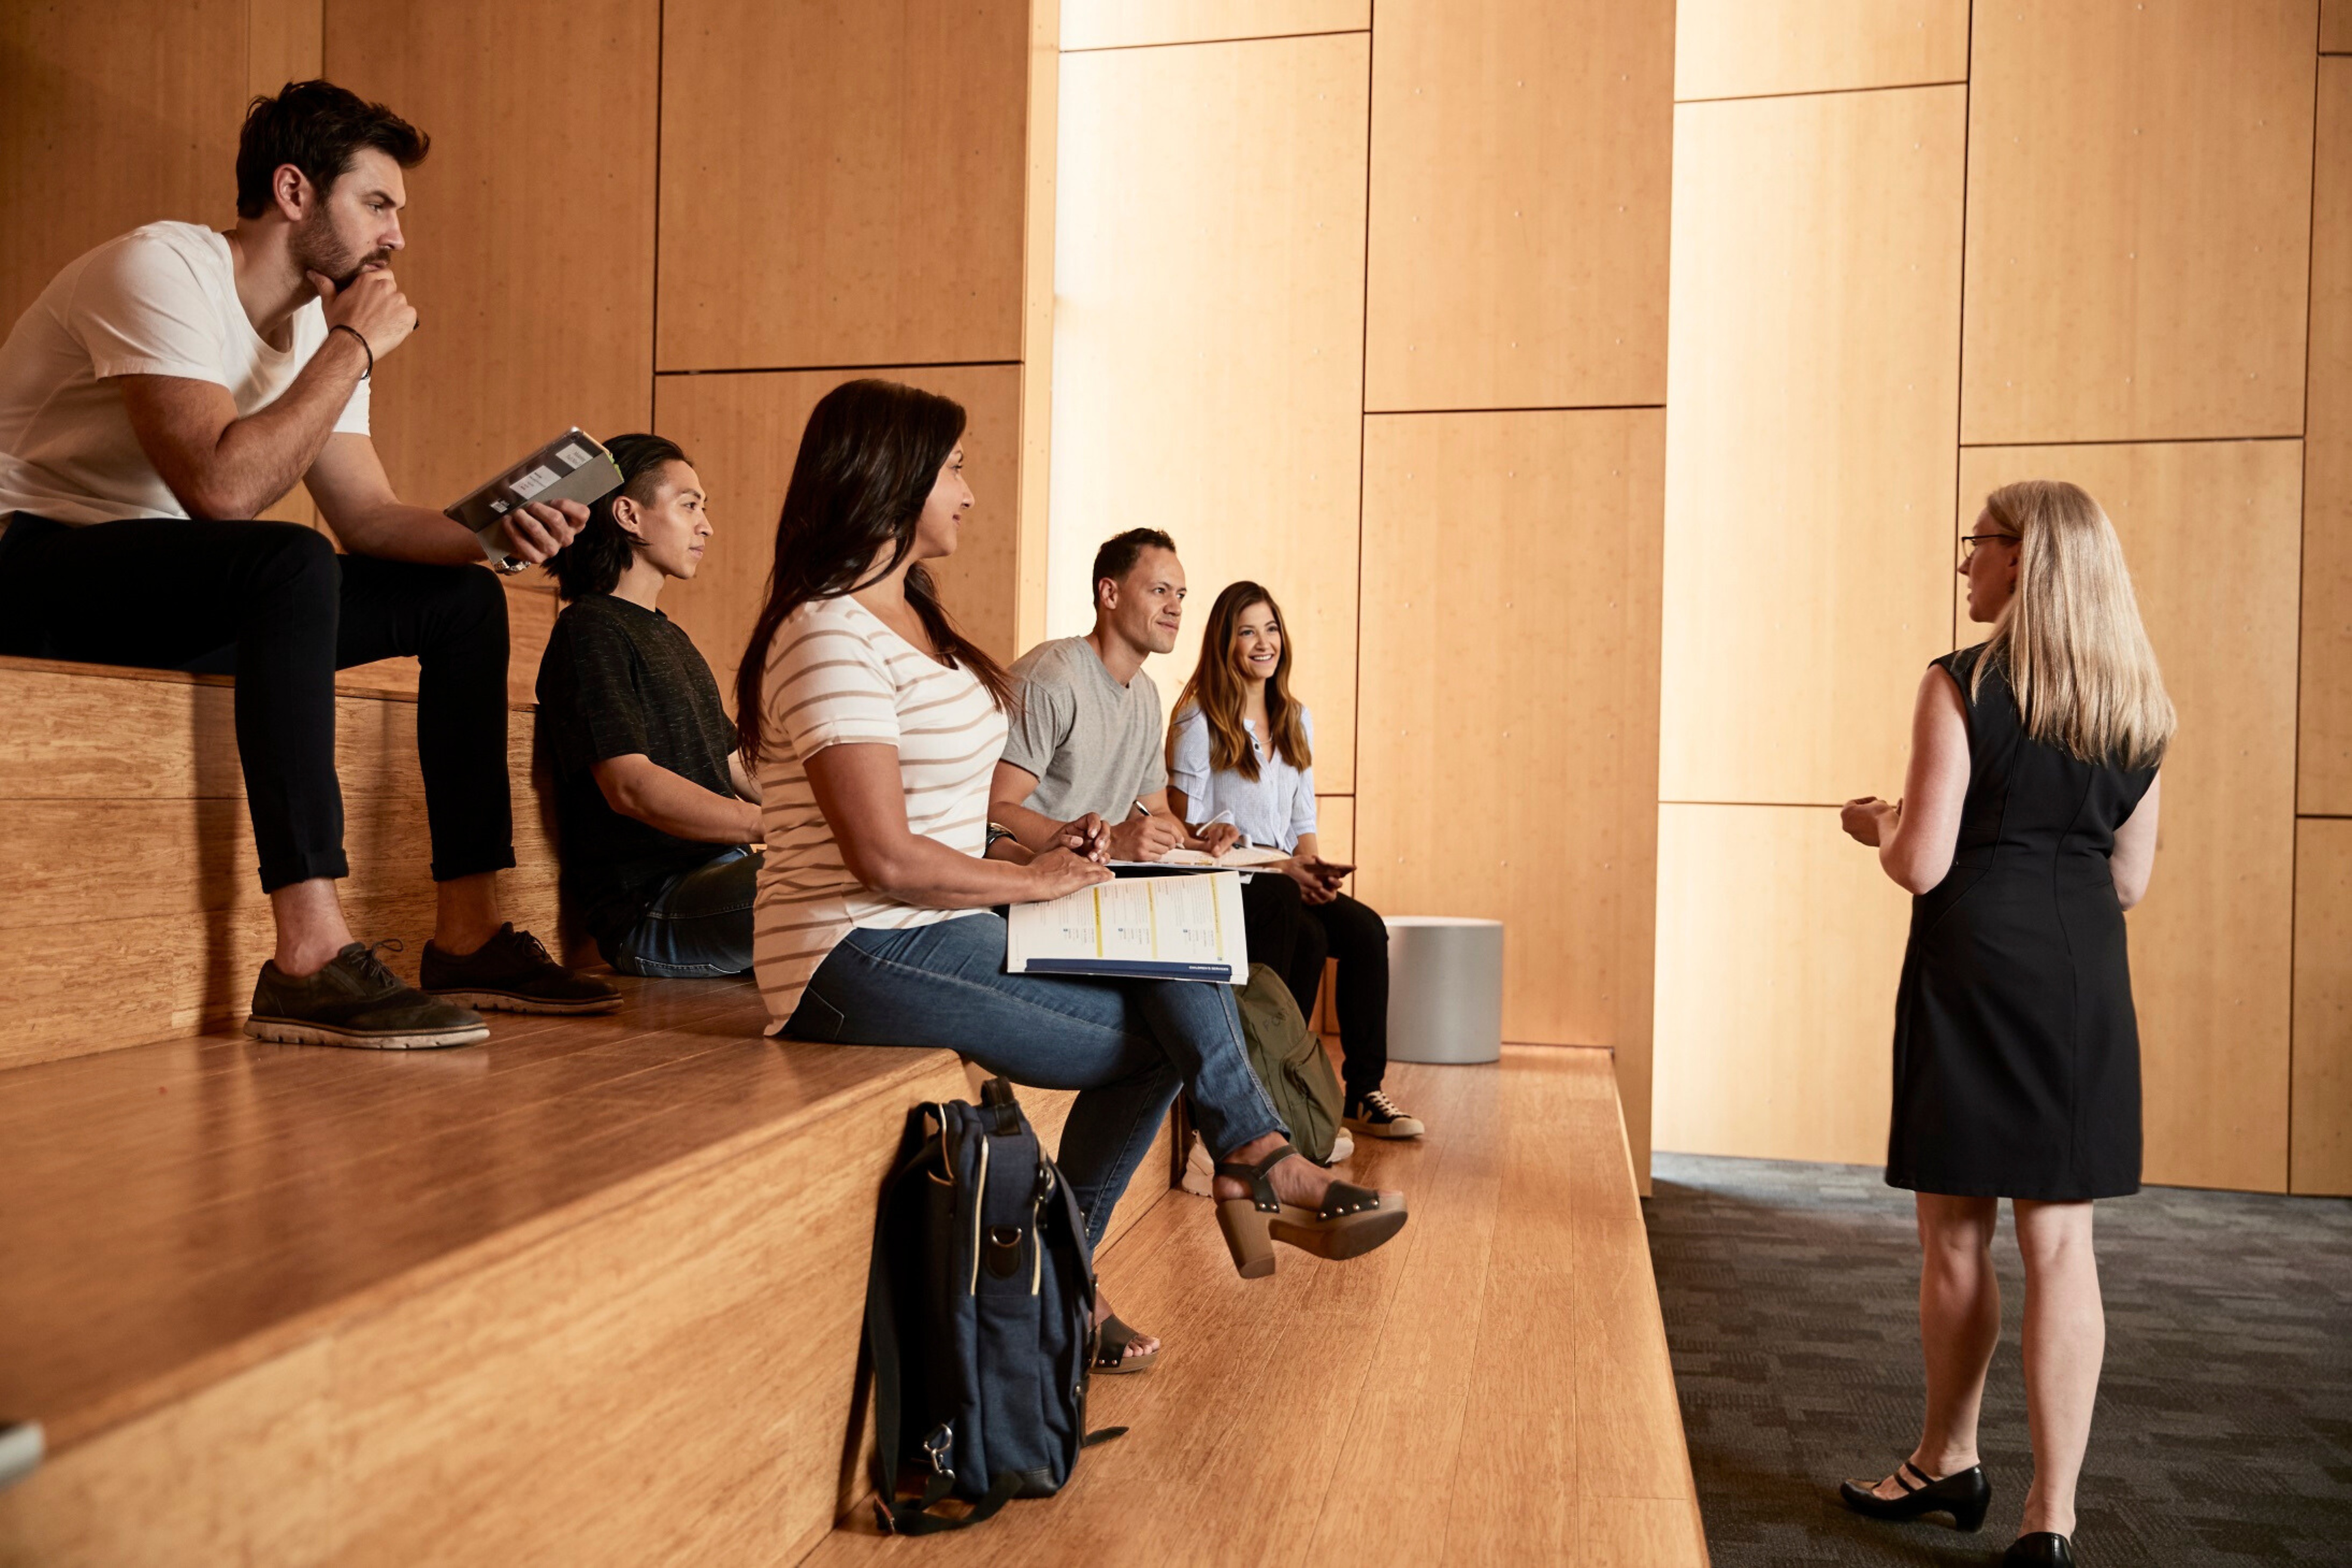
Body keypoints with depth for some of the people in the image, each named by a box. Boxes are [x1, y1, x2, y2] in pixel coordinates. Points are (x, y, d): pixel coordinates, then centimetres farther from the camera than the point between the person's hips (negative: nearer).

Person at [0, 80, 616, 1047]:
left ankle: (468, 939, -5)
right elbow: (222, 485, -31)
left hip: (192, 601, 9)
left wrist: (495, 532, -13)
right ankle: (309, 962, -40)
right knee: (293, 563, -37)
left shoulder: (321, 326, 8)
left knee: (465, 601, -1)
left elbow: (369, 516, 6)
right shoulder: (162, 269, -17)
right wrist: (356, 348, -21)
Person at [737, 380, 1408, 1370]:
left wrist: (1023, 853, 4)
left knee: (1172, 950, -7)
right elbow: (884, 857, -24)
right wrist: (1032, 880, -12)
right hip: (862, 958, -9)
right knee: (1165, 1035, -13)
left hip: (940, 928, 9)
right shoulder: (829, 638, -17)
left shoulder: (908, 620, 16)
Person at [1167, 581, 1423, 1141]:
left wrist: (1311, 863, -7)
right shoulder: (1199, 722, -6)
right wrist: (1280, 868, -18)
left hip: (1284, 882, 6)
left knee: (1367, 929, -19)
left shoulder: (1295, 720, 14)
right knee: (1308, 936, -31)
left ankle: (1362, 1093, -10)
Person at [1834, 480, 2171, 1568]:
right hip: (2086, 977, 5)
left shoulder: (1960, 687, -10)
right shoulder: (2138, 707, 8)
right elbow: (2129, 883, 12)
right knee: (2061, 1241, 6)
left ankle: (1948, 1465, 27)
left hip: (1975, 966, -5)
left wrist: (1878, 824, 7)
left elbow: (1923, 865, -13)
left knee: (1956, 1236, 10)